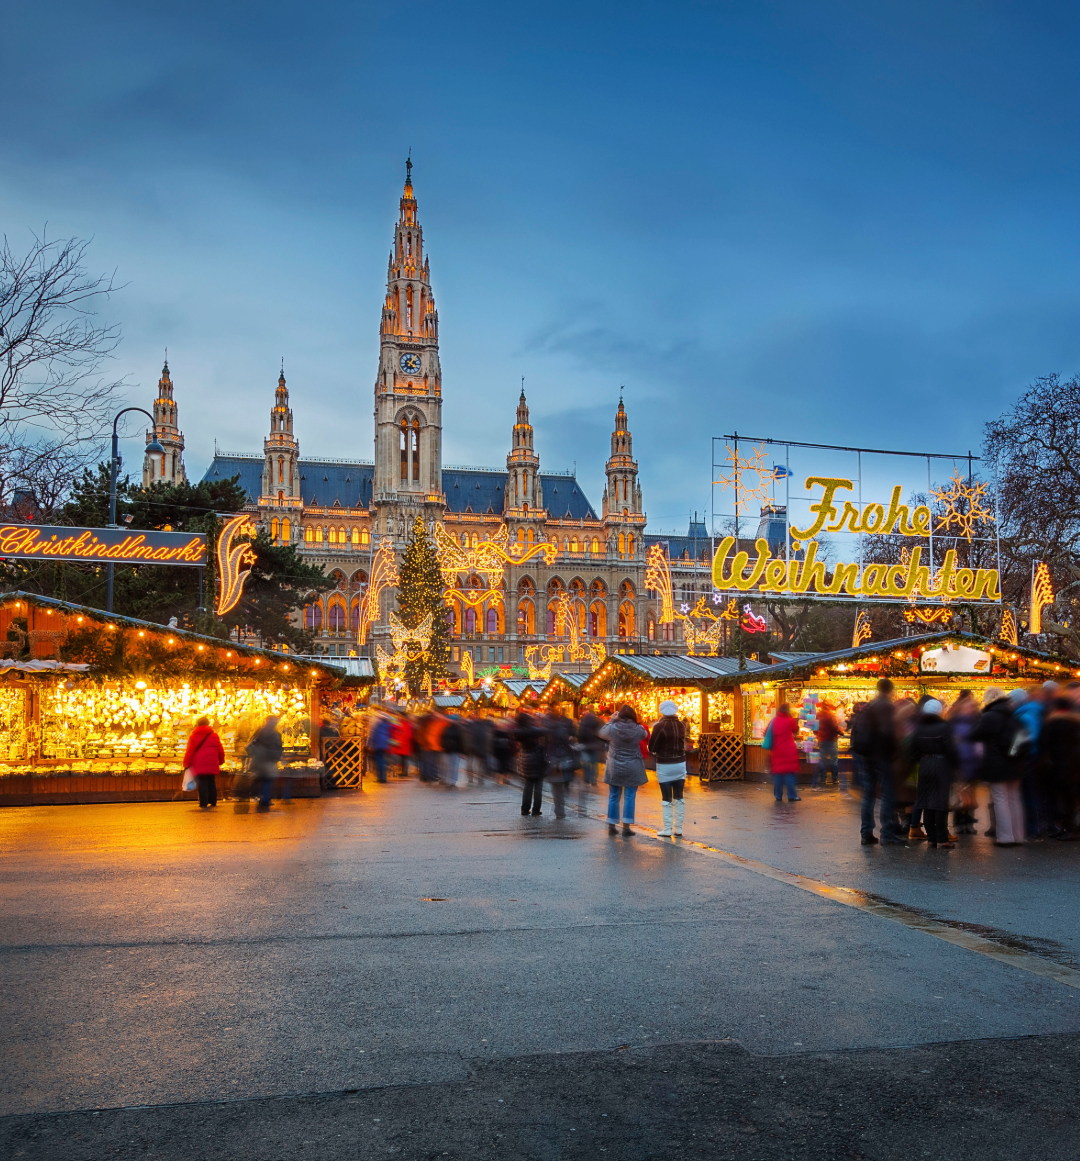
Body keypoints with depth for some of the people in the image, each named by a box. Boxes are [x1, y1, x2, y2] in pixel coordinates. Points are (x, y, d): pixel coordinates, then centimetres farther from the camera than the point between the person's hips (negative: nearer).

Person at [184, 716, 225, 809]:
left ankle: (204, 804, -4)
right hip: (212, 766, 2)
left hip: (199, 766, -2)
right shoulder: (214, 736, 6)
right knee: (212, 783, 12)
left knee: (202, 784, 0)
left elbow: (189, 751, -1)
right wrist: (220, 761, 24)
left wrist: (186, 764, 7)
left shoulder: (193, 736, 1)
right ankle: (213, 803, 15)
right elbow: (221, 750, 10)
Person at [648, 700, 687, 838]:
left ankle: (667, 829, 3)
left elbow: (652, 748, -11)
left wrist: (656, 753, 8)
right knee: (679, 797, 10)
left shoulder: (659, 726, -14)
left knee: (666, 798, 1)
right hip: (680, 764, 4)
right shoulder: (681, 726, 0)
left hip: (664, 766, -4)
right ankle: (678, 829, 12)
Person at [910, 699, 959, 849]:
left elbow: (913, 749, 8)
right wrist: (957, 764, -3)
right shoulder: (944, 727, -12)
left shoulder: (919, 728, 5)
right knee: (941, 803, -2)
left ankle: (932, 838, 12)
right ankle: (942, 839, -1)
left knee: (927, 803, 8)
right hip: (942, 766, -5)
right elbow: (951, 749, -13)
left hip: (925, 767, 5)